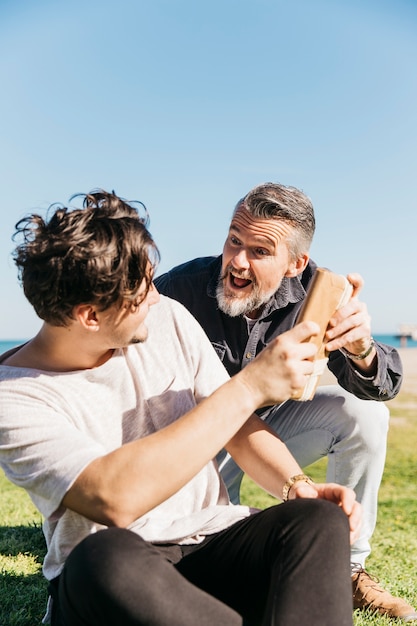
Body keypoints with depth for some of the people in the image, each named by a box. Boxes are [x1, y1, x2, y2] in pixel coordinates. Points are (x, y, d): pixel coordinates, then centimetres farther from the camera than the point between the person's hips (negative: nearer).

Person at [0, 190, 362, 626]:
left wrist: (297, 486, -12)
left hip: (211, 542, 4)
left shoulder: (168, 320, 2)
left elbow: (236, 425, 8)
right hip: (107, 576, -3)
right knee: (105, 558, -38)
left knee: (321, 519, -24)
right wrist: (249, 387, -27)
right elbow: (114, 499, -29)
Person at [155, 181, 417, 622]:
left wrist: (359, 347, -47)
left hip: (272, 421, 2)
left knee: (364, 414, -20)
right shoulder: (185, 286, -26)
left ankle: (347, 567, -3)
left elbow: (379, 388, -23)